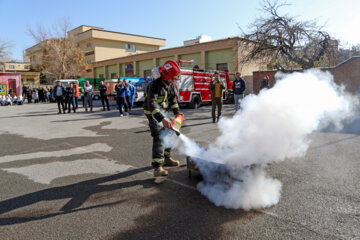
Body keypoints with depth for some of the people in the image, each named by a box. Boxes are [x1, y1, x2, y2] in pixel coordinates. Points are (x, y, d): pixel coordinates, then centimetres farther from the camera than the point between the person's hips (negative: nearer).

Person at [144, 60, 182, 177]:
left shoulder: (170, 84, 2)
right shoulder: (155, 85, -25)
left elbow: (173, 99, 15)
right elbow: (151, 104, -37)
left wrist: (177, 113, 5)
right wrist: (162, 118, -47)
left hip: (162, 112, 9)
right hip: (153, 113, -9)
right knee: (159, 137, -20)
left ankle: (167, 158, 33)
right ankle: (157, 167, -24)